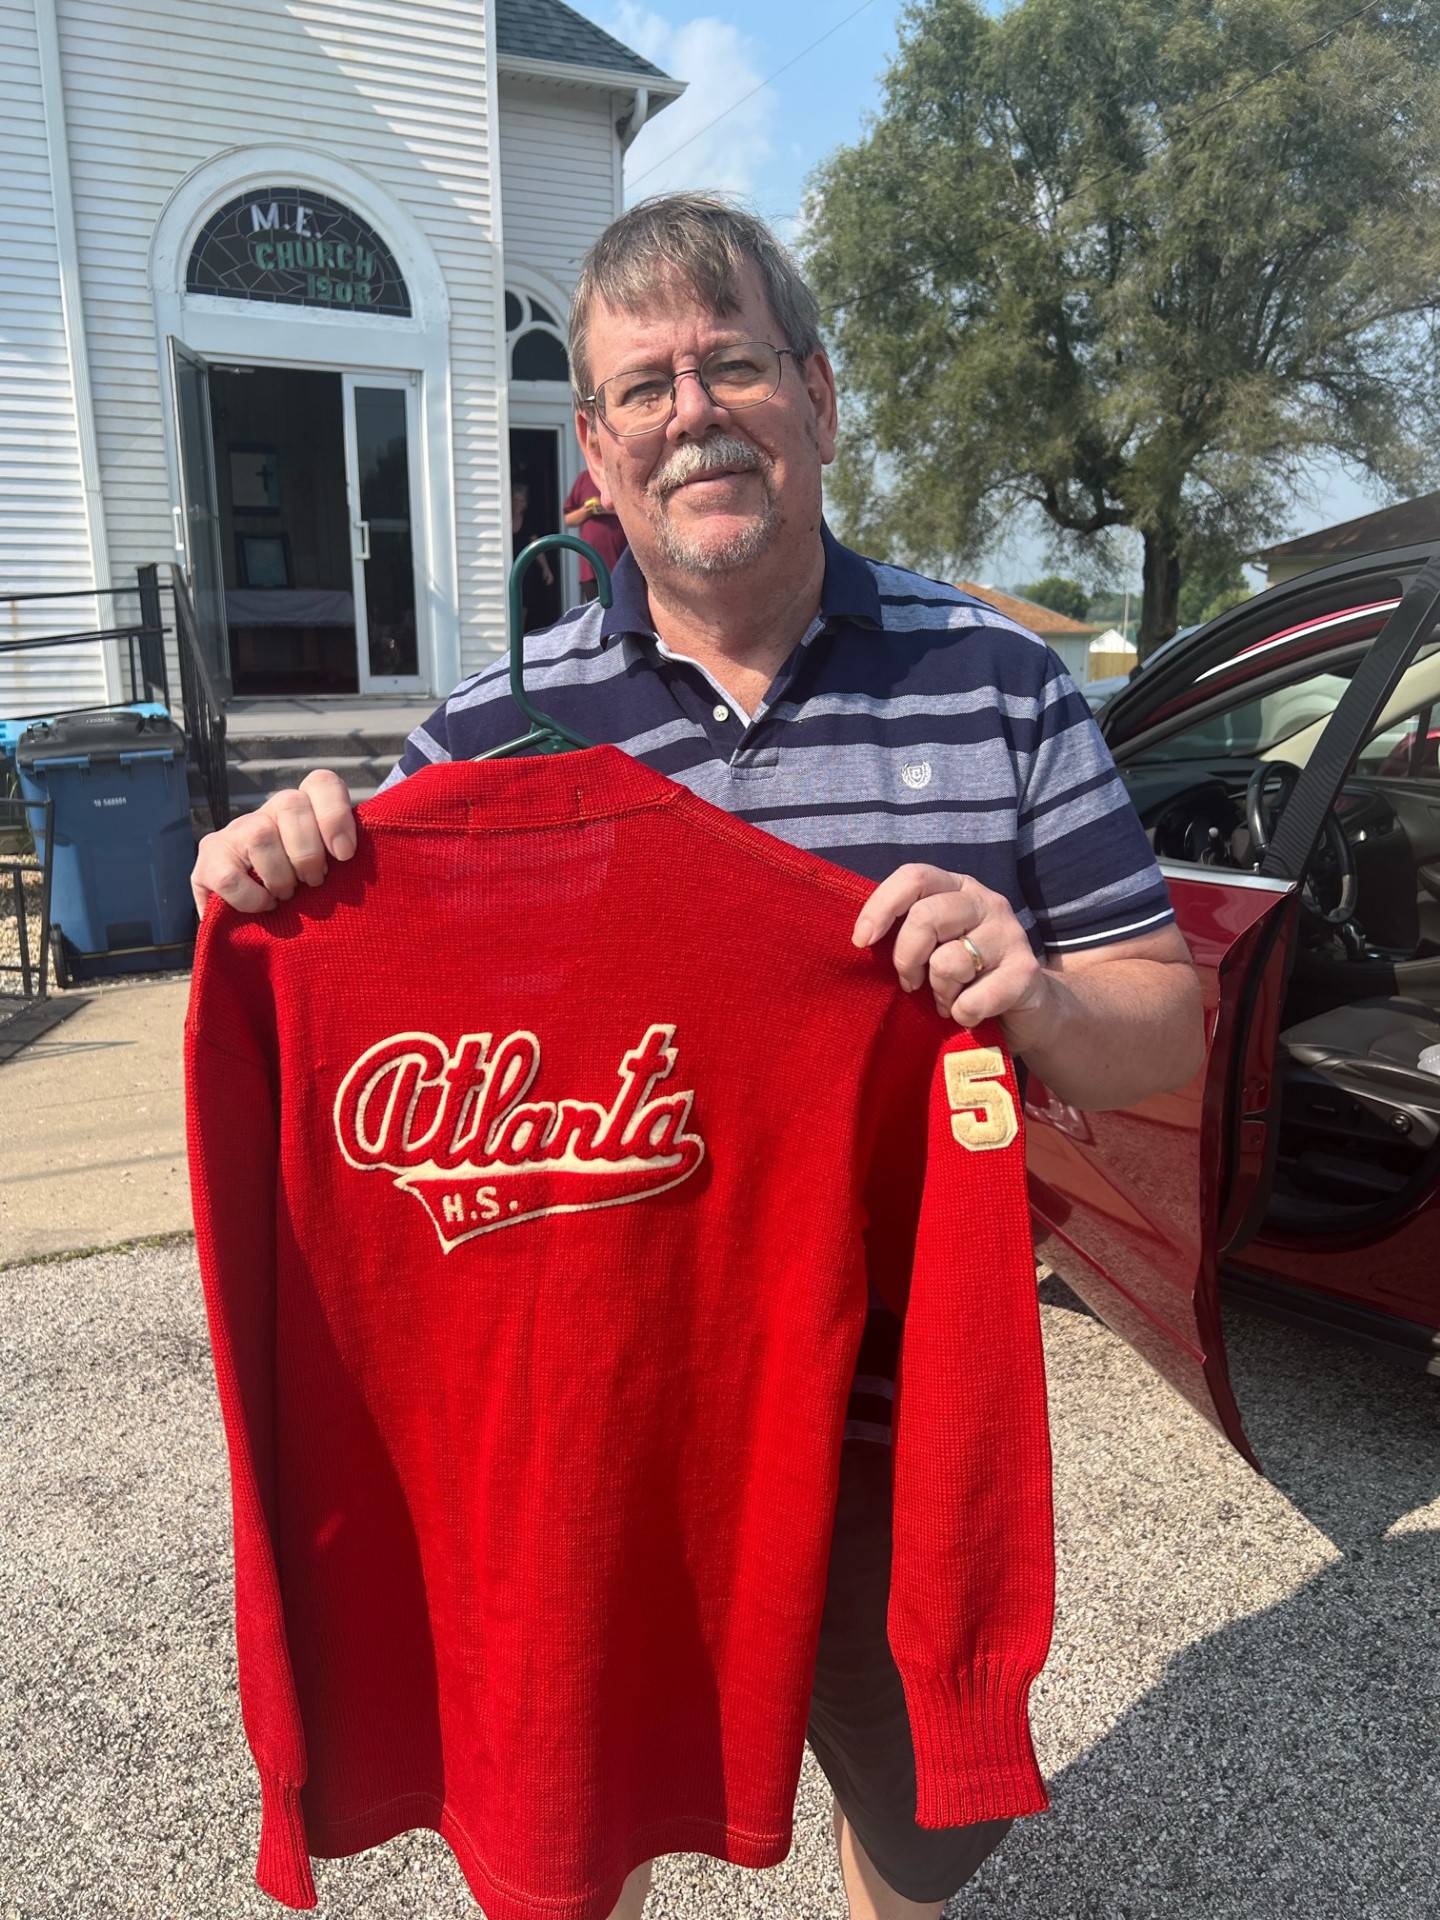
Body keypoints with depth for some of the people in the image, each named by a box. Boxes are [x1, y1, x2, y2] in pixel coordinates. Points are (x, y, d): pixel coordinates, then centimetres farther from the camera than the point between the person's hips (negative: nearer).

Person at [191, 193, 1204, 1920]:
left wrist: (1039, 1001, -23)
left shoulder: (997, 681, -3)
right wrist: (276, 899, -18)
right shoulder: (491, 733, -3)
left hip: (901, 1422, 1)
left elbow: (1164, 1026, -1)